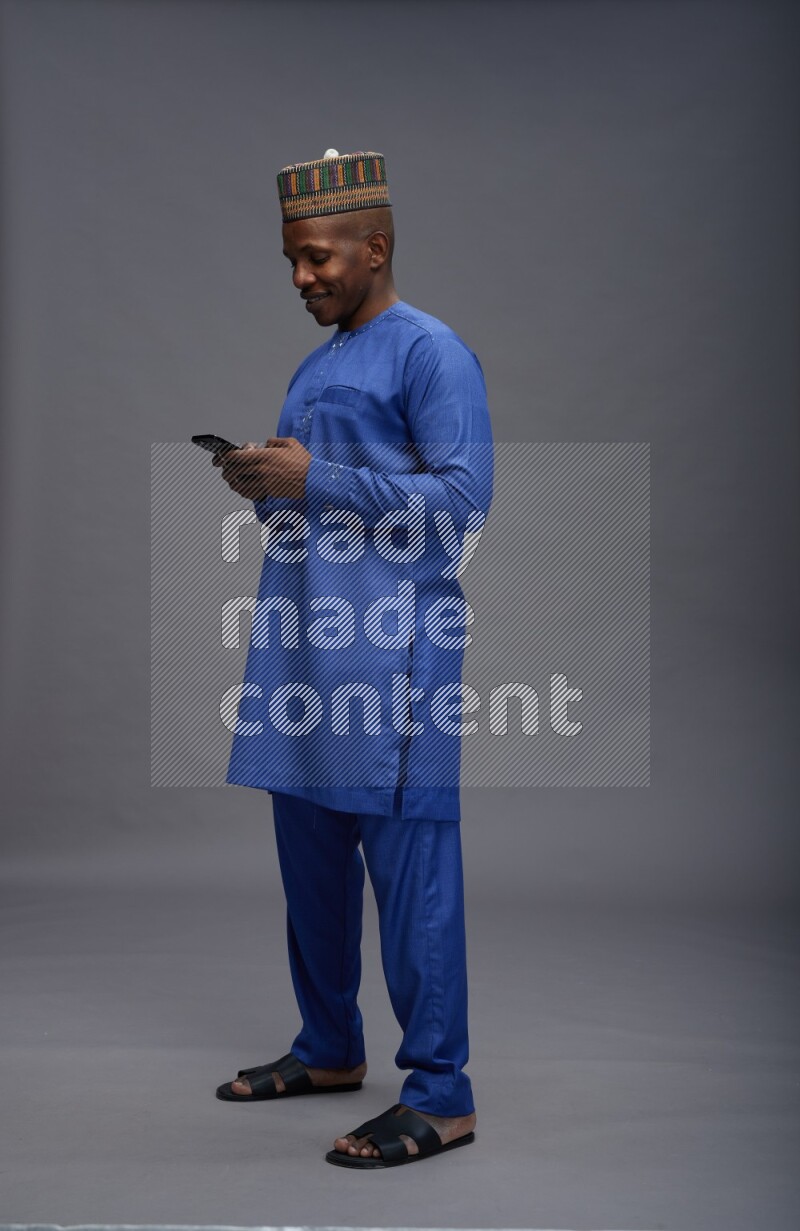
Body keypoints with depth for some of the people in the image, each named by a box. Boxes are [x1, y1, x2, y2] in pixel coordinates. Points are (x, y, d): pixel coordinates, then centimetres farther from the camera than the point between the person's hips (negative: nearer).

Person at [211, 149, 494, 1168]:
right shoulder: (313, 369, 21)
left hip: (390, 648, -8)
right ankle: (330, 1050, 27)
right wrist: (260, 487, 5)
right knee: (310, 860, 13)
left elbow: (465, 498, -15)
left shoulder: (431, 352, -5)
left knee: (409, 862, -6)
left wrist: (314, 479, -16)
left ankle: (440, 1094, 1)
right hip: (303, 644, 9)